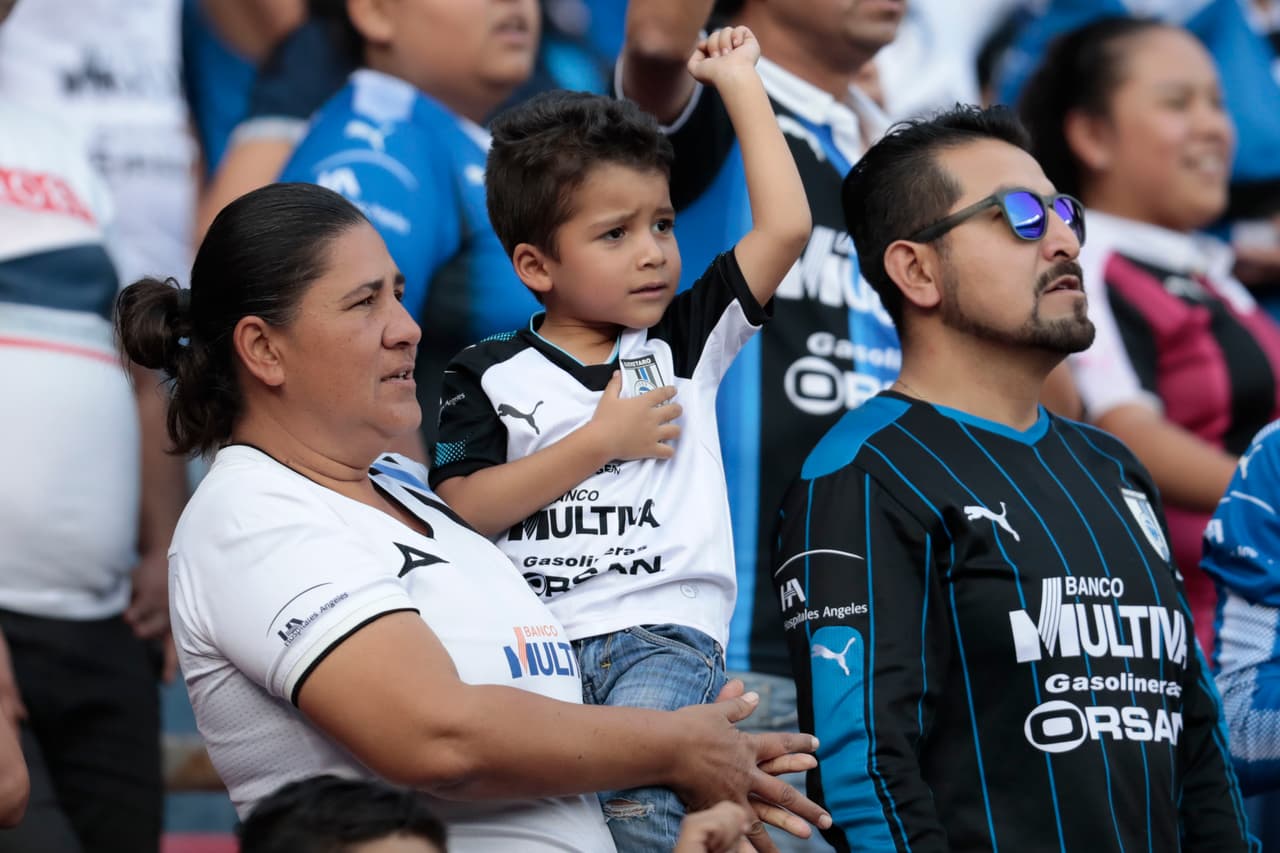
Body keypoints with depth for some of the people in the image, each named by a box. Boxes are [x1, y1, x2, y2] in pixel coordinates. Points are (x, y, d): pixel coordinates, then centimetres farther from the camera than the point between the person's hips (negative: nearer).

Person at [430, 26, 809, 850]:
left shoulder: (684, 342, 15)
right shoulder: (492, 376, 10)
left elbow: (785, 226, 8)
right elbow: (461, 512, -1)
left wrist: (739, 82, 13)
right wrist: (600, 442, -2)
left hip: (668, 631, 0)